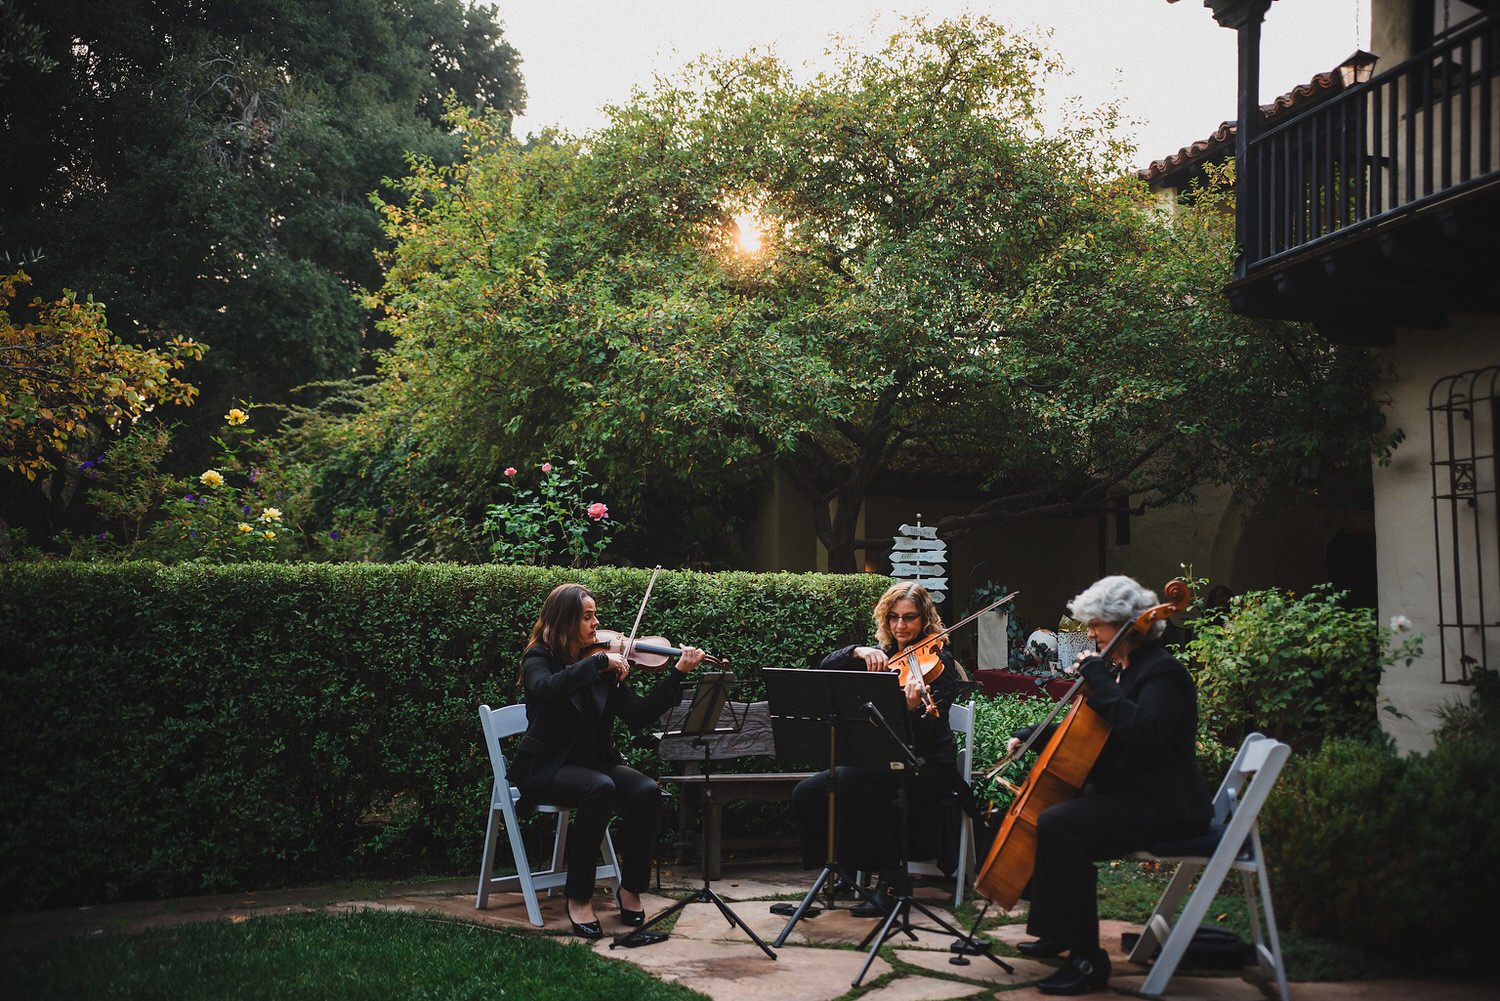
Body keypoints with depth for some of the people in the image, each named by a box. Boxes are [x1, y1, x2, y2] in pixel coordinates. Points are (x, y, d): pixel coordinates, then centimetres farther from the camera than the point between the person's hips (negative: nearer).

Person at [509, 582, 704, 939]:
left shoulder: (605, 667, 8)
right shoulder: (539, 658, -5)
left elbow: (639, 716, 0)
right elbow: (546, 688, -30)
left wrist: (677, 673, -7)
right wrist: (599, 662, -30)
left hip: (595, 761, 5)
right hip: (546, 767, -5)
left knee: (647, 791, -25)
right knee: (600, 789, -36)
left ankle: (630, 889, -7)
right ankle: (579, 898, -23)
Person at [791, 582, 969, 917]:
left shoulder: (939, 660, -5)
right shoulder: (882, 655, 12)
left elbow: (931, 730, -17)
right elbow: (826, 667, 3)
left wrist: (913, 709, -39)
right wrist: (857, 652, -15)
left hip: (927, 766, -6)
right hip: (885, 761, 6)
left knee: (852, 778, -33)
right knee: (807, 793, -13)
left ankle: (892, 878, -22)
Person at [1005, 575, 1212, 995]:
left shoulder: (1163, 672, -15)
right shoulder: (1124, 670, 14)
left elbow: (1141, 729, -34)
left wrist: (1097, 678, -27)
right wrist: (1032, 735, 14)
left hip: (1163, 806, -11)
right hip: (1124, 793, 11)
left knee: (1058, 825, -28)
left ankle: (1087, 960, -23)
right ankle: (1058, 933, 22)